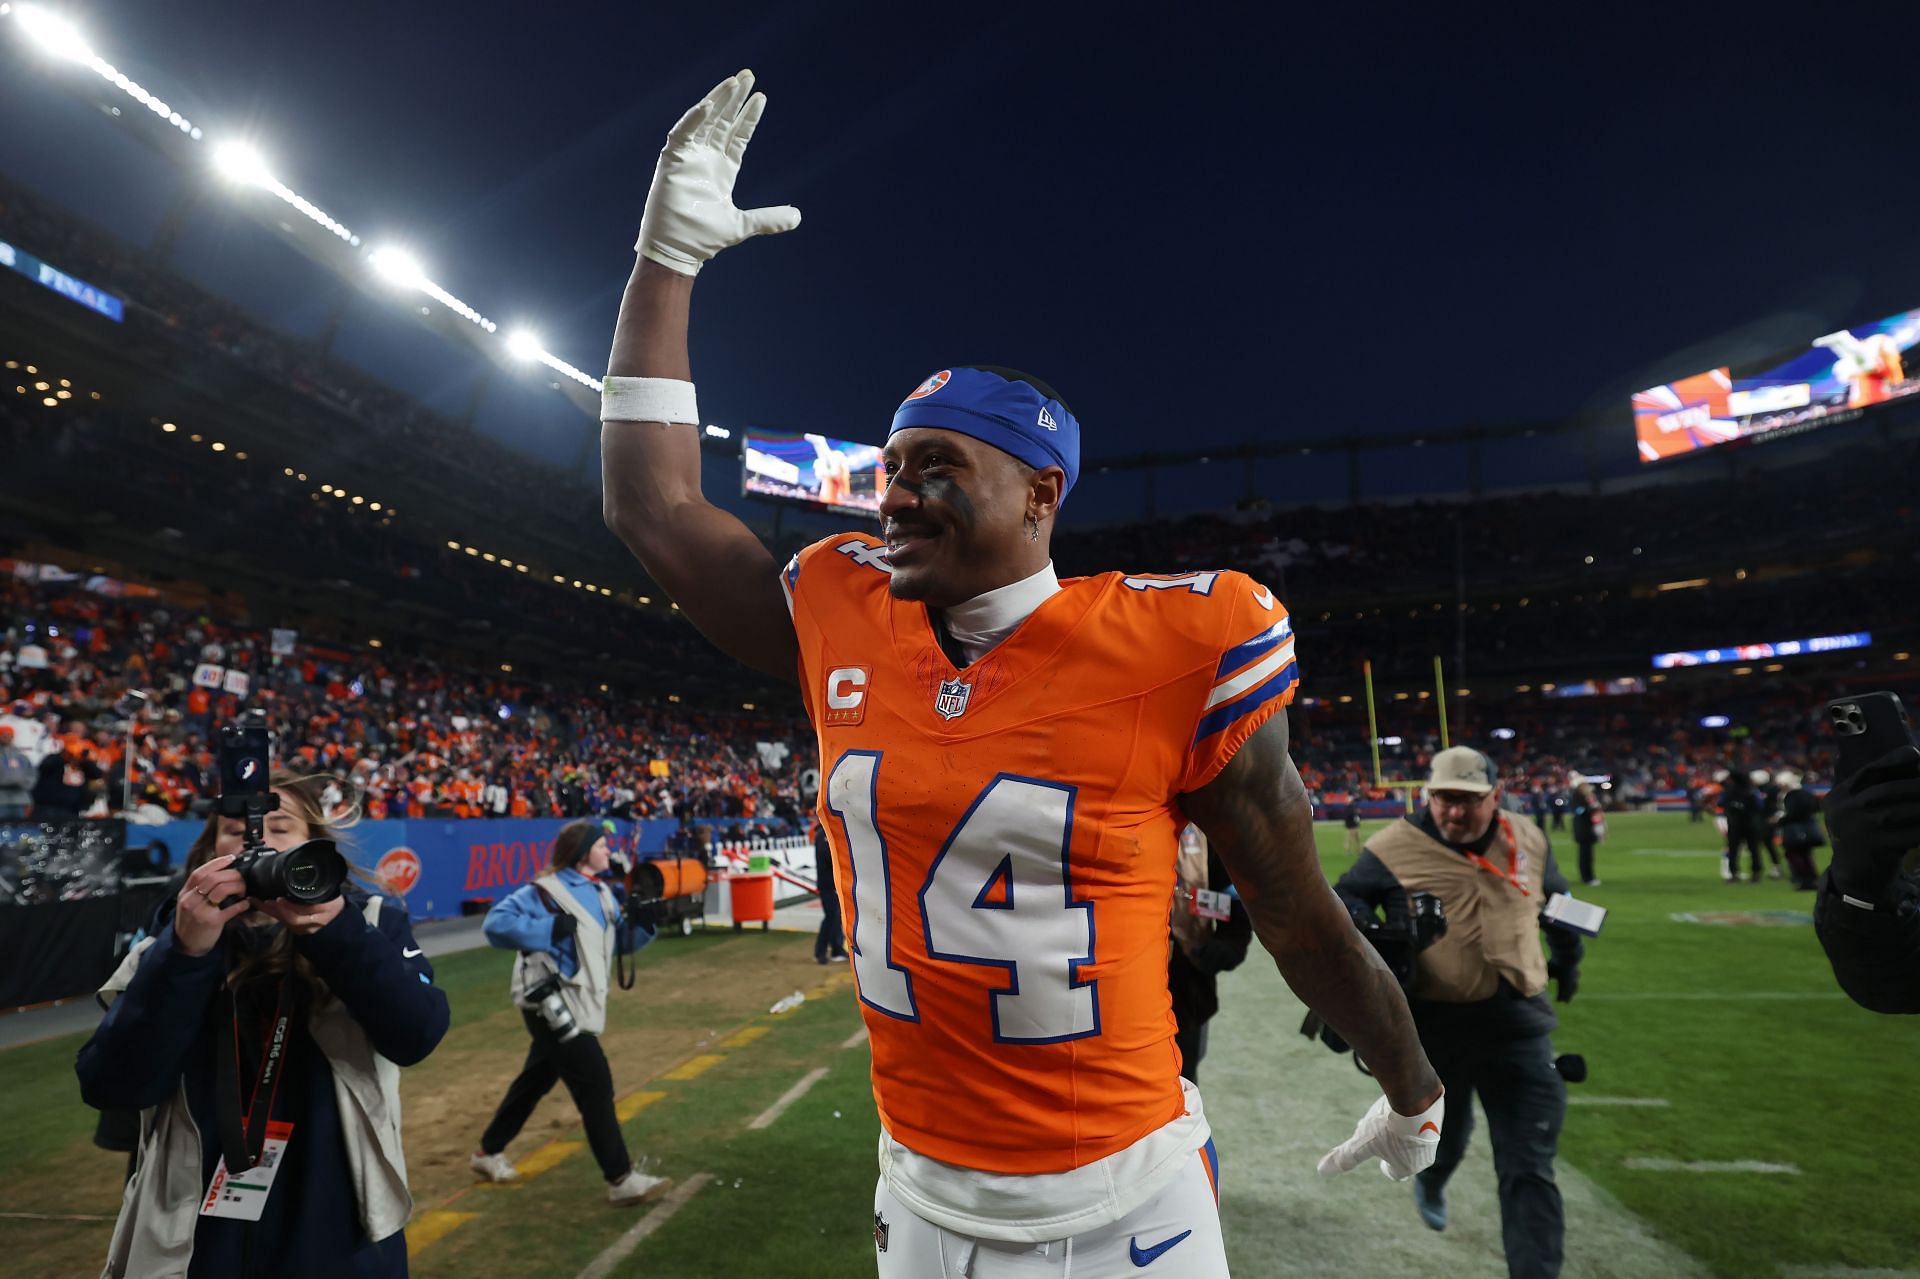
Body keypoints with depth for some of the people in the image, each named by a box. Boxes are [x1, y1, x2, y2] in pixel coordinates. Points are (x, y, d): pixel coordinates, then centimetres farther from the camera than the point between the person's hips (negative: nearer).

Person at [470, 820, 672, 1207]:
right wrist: (552, 928, -30)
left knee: (536, 1080, 22)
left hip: (577, 1005, 9)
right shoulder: (545, 891, -17)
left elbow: (621, 939, 13)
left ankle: (488, 1153, 42)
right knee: (596, 1085, -9)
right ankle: (621, 1180, -3)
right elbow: (496, 924, -25)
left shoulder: (600, 892, 10)